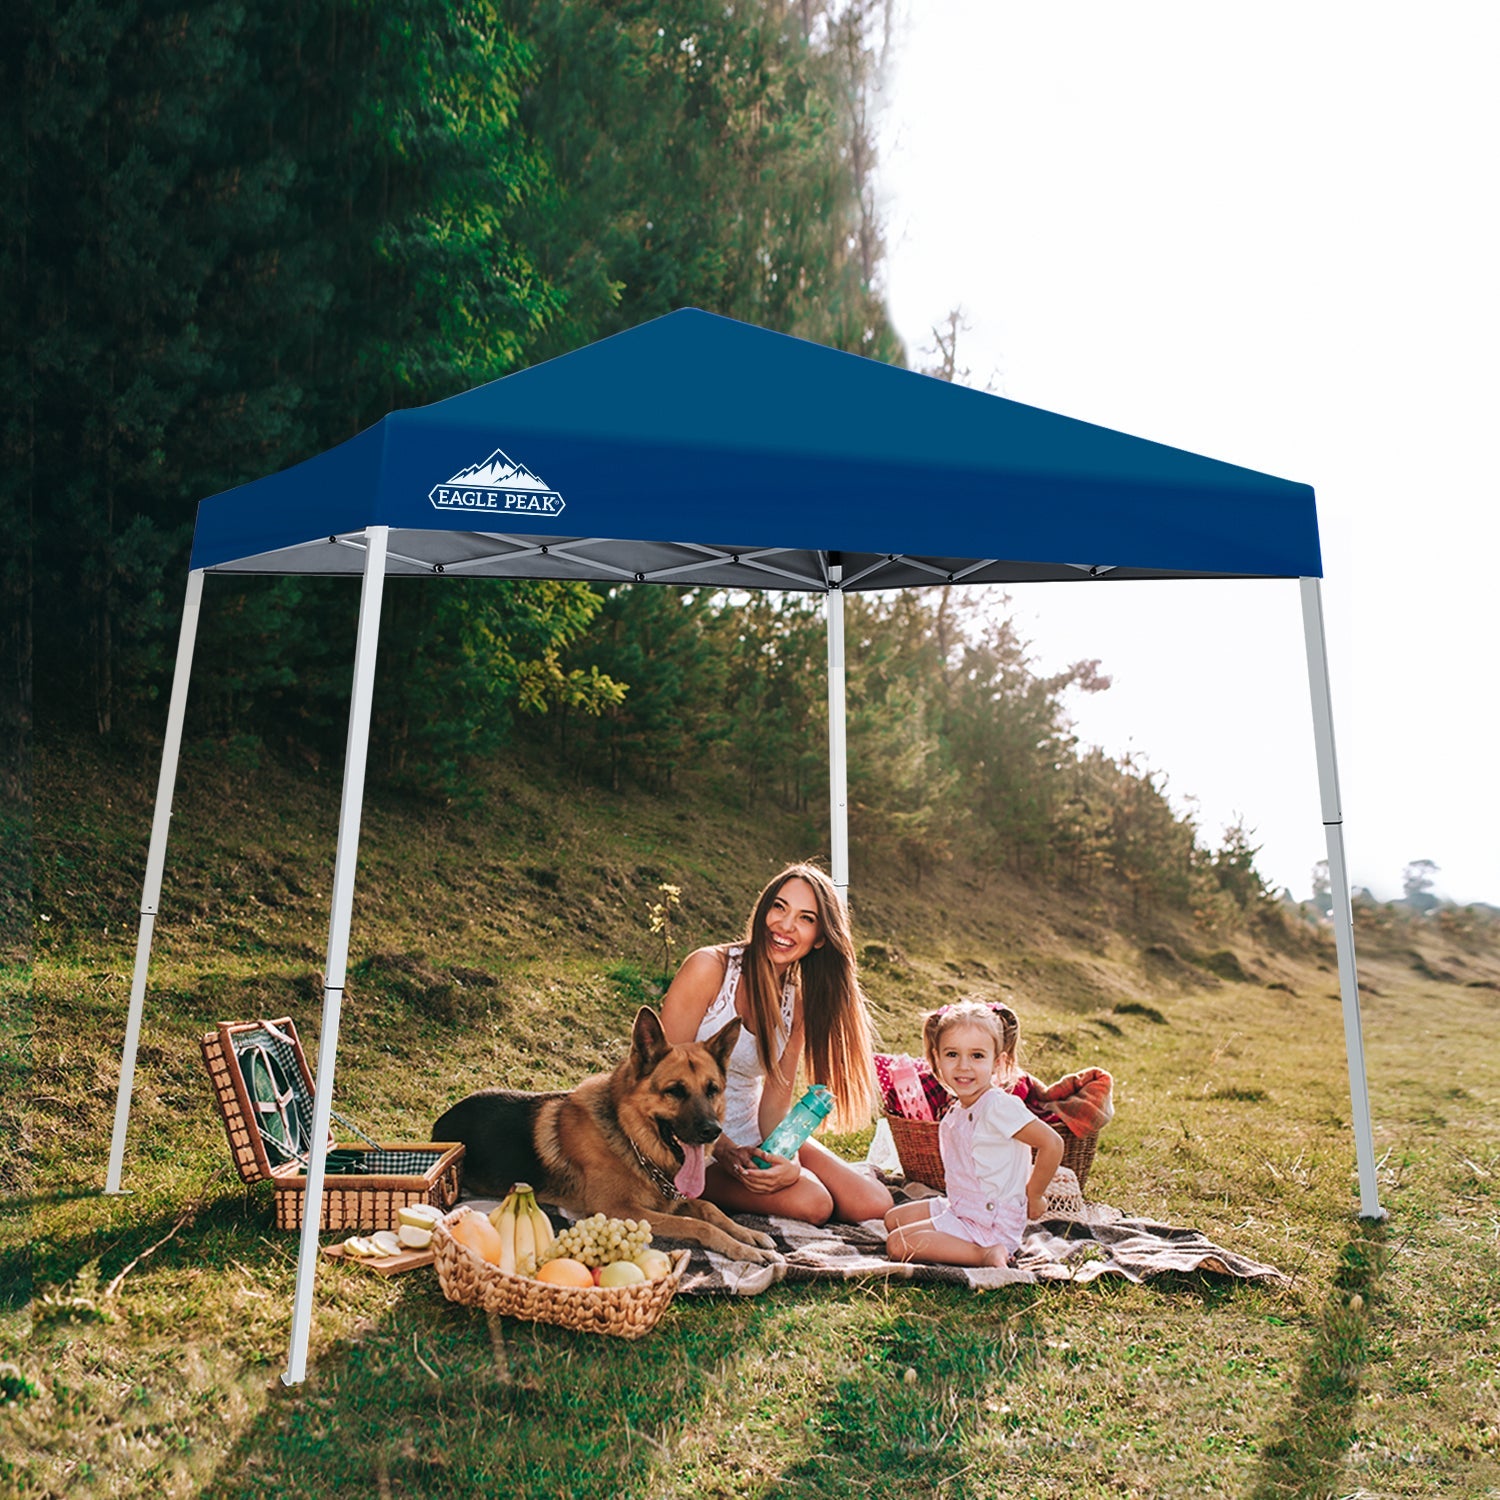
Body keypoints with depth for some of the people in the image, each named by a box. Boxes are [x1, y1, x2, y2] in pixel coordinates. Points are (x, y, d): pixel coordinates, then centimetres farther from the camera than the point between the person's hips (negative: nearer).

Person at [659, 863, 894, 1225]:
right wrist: (723, 1148, -25)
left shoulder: (798, 1000, -1)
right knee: (811, 1203, -23)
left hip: (753, 1135, 5)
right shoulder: (709, 968, -18)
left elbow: (775, 1101, -3)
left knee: (874, 1204, -4)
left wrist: (787, 1161, -24)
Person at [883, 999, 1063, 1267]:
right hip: (960, 1209, 10)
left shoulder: (999, 1106, -21)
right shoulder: (958, 1109, 6)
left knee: (897, 1244, -15)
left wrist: (1032, 1197, -14)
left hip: (990, 1223, -10)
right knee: (893, 1219, 21)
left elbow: (1052, 1144, -25)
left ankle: (984, 1254, -14)